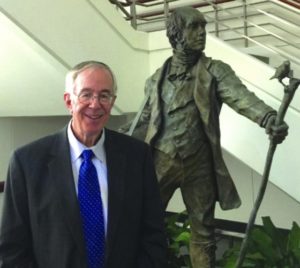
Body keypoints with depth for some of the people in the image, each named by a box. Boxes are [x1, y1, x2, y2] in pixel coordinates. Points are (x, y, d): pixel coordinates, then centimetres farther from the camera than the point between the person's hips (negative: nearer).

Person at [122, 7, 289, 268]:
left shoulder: (215, 71, -1)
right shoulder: (157, 78, 5)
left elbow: (241, 96, -19)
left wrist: (269, 118, -38)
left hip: (199, 164, -1)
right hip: (160, 161, 1)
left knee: (203, 231, 11)